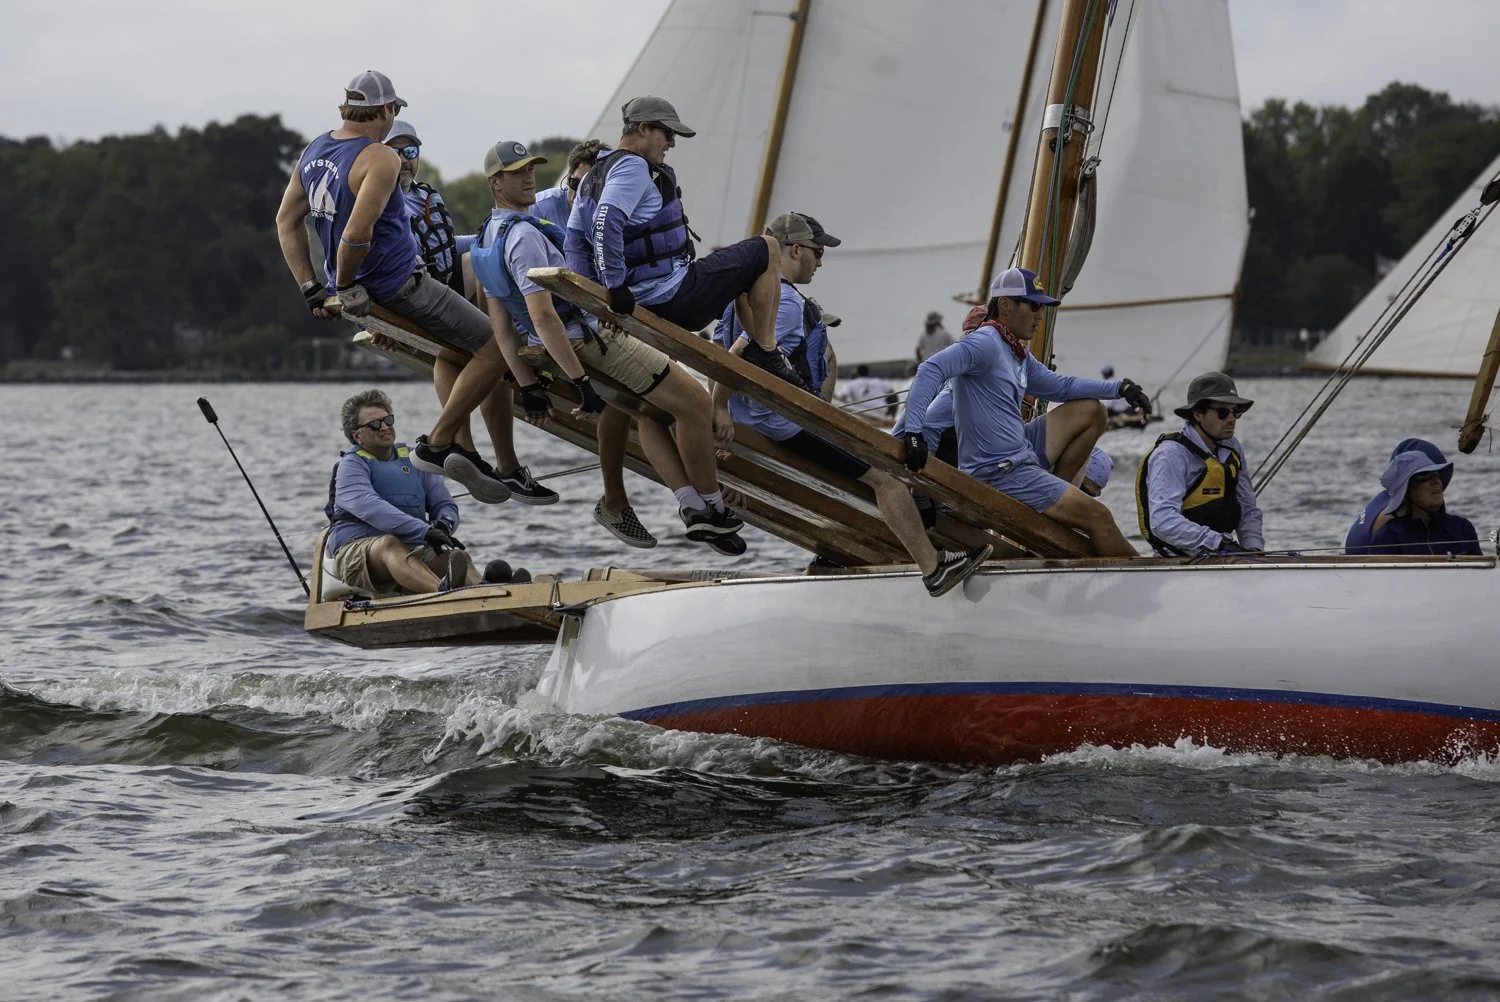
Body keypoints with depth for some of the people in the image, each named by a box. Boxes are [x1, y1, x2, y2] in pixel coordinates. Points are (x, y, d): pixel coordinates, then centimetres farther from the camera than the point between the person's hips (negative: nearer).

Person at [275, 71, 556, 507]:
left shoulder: (313, 152, 7)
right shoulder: (380, 159, -19)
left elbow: (286, 221, 13)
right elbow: (357, 234, -29)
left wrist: (312, 289, 13)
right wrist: (344, 287, -13)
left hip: (364, 288, 9)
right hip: (400, 284, -9)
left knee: (451, 352, 27)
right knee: (493, 349, -1)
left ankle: (462, 448, 14)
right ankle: (436, 444, 0)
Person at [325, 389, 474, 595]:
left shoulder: (414, 461, 22)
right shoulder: (352, 464, 3)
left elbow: (445, 504, 20)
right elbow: (370, 508, -16)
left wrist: (445, 524, -8)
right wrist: (425, 531, -27)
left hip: (413, 551, 5)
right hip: (356, 549, -5)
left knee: (457, 555, -27)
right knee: (390, 543, -39)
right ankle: (443, 590, -69)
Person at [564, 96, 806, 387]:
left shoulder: (592, 178, 16)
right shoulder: (632, 167, -15)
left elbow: (574, 241, 13)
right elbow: (607, 223, -29)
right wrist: (616, 285, -30)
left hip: (645, 303, 11)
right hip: (673, 296, -11)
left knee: (739, 270, 33)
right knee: (767, 251, 1)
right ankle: (764, 352, 3)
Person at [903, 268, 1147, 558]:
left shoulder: (1018, 354, 14)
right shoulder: (986, 343, -16)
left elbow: (1059, 386, 26)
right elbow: (931, 370, -28)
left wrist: (1119, 387, 19)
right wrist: (914, 431, -38)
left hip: (1022, 455, 10)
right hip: (999, 472, -10)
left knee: (1090, 411, 16)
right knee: (1098, 517, -11)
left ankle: (1058, 500, 8)